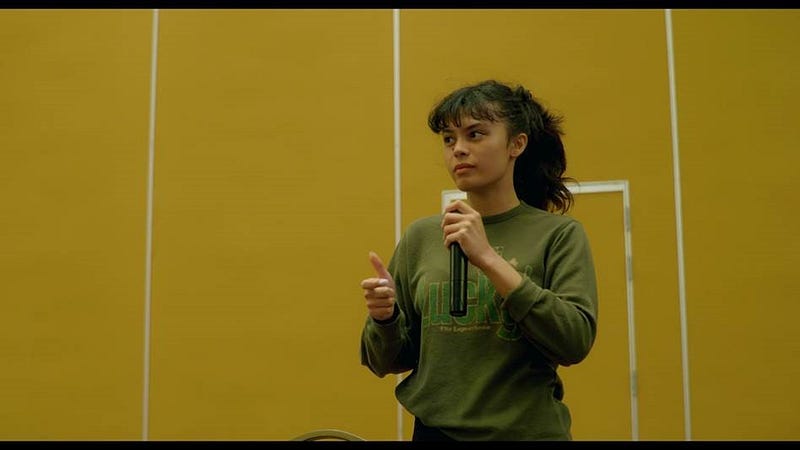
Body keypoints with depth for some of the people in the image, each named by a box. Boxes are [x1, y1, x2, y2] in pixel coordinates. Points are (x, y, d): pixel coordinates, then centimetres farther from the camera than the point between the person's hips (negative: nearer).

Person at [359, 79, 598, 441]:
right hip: (435, 429, 2)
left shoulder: (559, 234, -6)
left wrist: (488, 258, -23)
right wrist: (384, 317, -16)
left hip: (528, 430, -2)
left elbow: (575, 342, -19)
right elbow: (389, 362, 5)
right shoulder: (420, 236, 0)